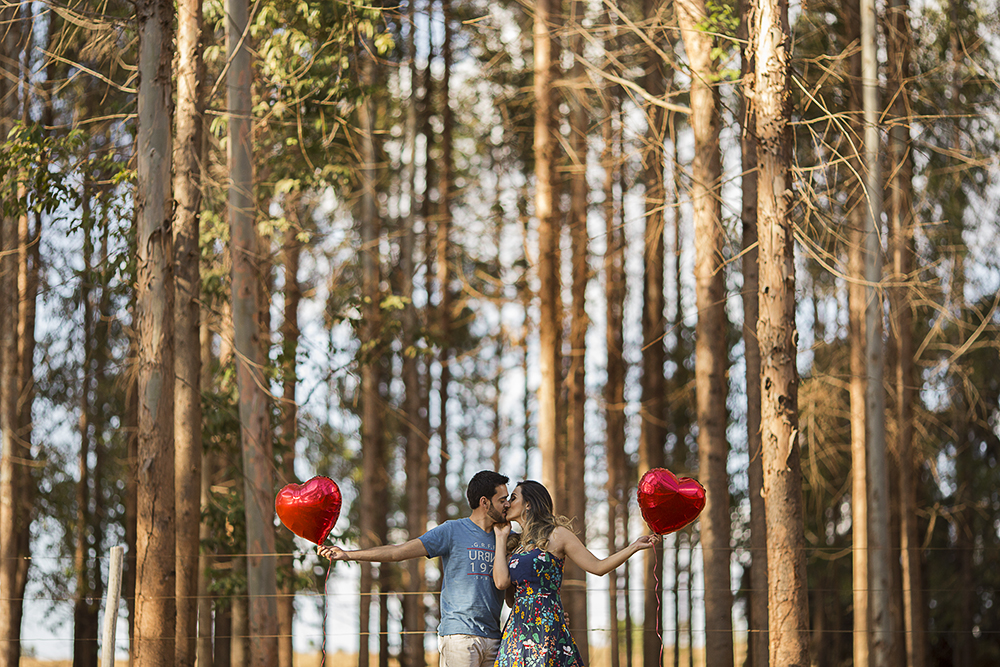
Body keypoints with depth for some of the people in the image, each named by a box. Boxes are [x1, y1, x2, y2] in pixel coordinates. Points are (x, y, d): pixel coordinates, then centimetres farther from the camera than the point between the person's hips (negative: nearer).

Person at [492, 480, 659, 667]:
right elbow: (502, 582, 2)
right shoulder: (517, 544, 19)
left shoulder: (557, 535, 4)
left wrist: (635, 547, -9)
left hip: (546, 626, -5)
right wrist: (501, 538, 12)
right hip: (518, 628, 5)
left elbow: (597, 566, 1)